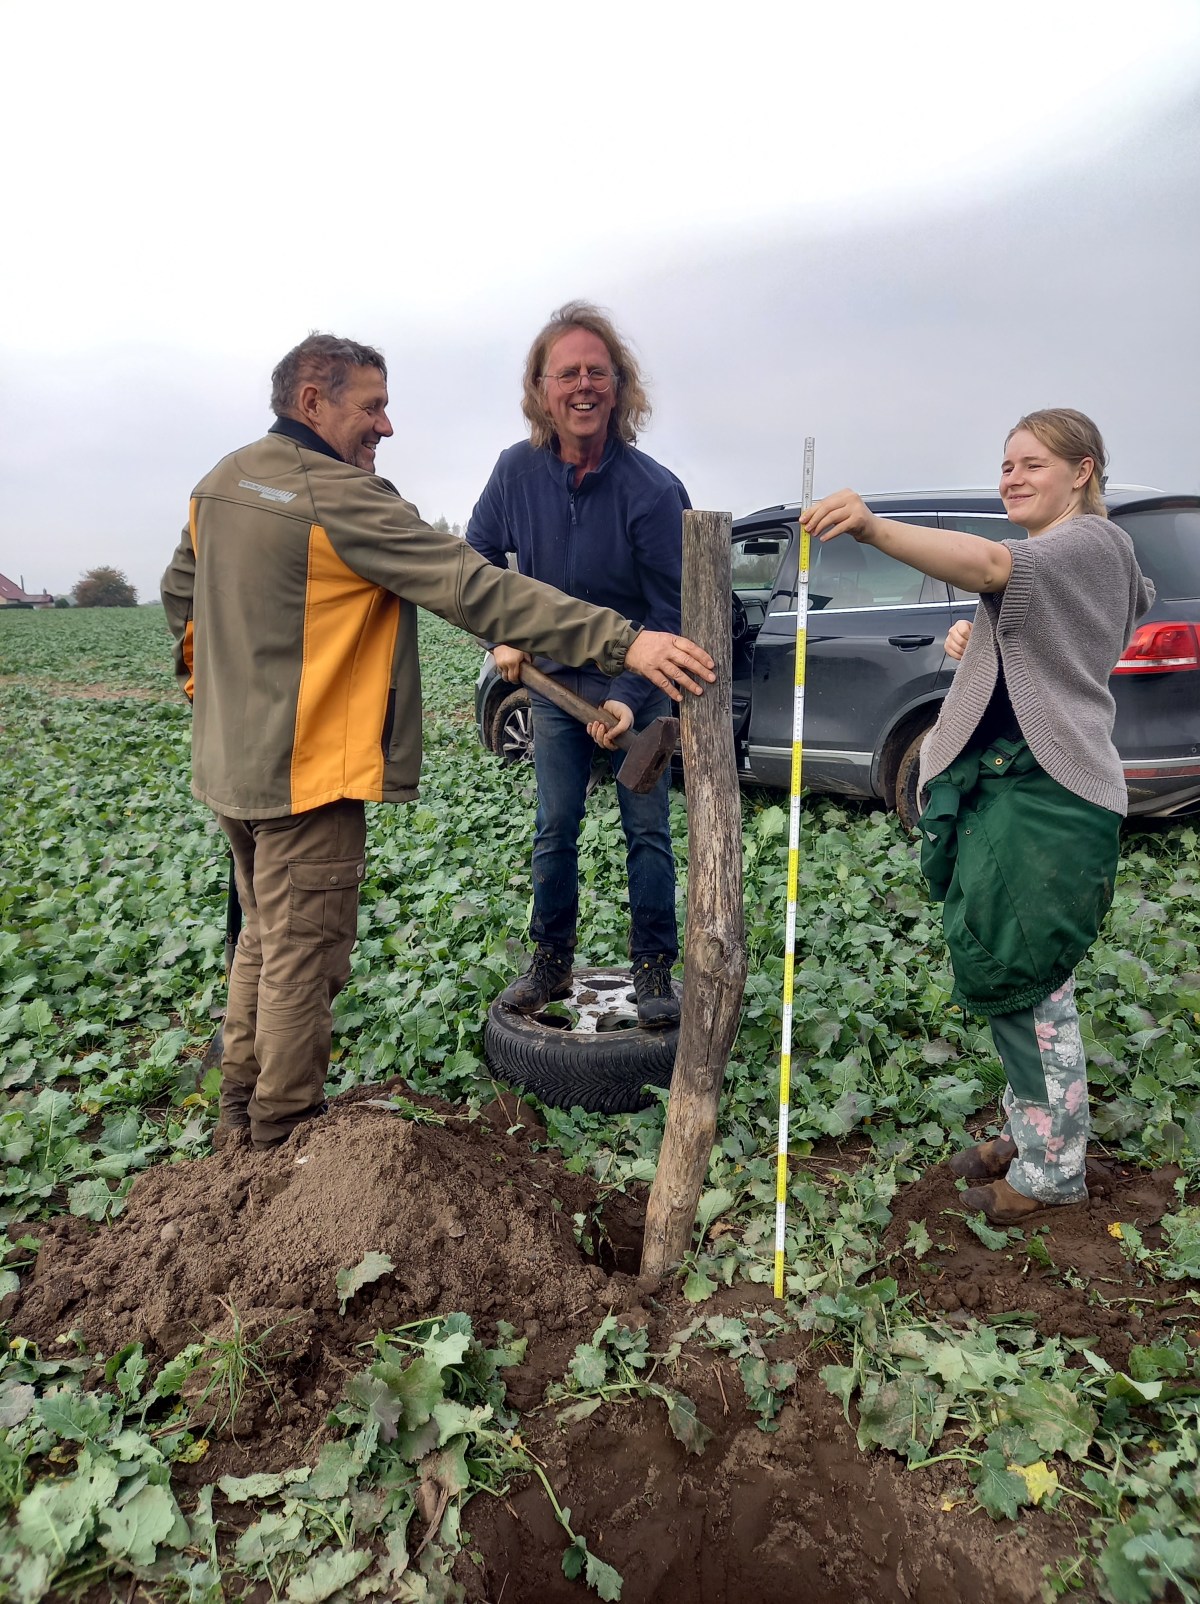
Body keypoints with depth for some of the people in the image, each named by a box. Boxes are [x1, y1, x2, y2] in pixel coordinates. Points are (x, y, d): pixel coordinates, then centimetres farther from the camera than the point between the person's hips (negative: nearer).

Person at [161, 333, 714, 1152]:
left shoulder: (221, 482, 8)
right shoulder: (341, 499, -20)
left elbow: (179, 593, 20)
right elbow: (477, 589, -28)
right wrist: (621, 639, -30)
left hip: (229, 761, 9)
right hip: (306, 772, -9)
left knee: (265, 936, 23)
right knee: (303, 958, 5)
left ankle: (241, 1105, 36)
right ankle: (283, 1133, 19)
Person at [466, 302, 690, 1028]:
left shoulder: (653, 490, -21)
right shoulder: (517, 469, -9)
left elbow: (670, 613, -17)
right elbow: (480, 555, 8)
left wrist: (629, 697, -26)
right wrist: (503, 637, -2)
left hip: (636, 681, -3)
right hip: (553, 676, 3)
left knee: (647, 829, 1)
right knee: (555, 828, 9)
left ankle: (654, 969, 14)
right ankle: (552, 962, 23)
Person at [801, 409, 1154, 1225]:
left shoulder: (1094, 543, -9)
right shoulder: (1044, 562, 21)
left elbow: (991, 564, -32)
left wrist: (875, 528, -46)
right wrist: (978, 650, 13)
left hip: (1048, 798, -10)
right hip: (999, 787, 10)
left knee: (1023, 981, -3)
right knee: (1022, 980, 17)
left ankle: (1053, 1169, 14)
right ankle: (1032, 1134, 32)